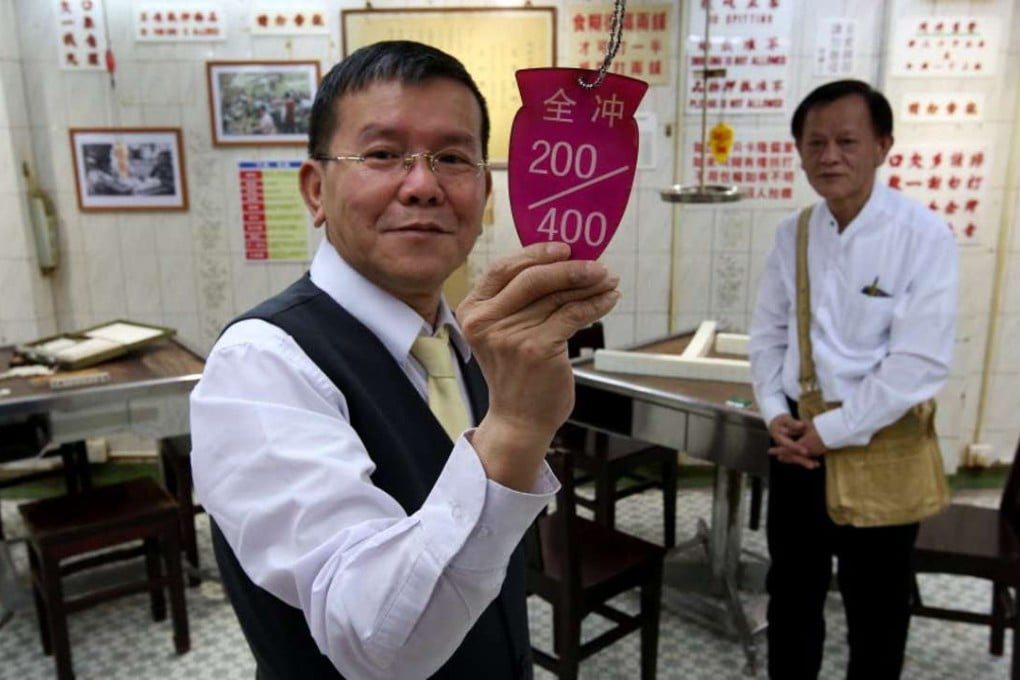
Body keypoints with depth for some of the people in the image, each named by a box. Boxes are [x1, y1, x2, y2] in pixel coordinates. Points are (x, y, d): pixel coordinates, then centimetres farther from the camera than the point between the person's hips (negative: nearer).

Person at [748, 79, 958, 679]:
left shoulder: (924, 235, -15)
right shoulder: (792, 234, 1)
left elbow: (922, 363, -19)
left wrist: (833, 432, -16)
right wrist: (776, 414, -6)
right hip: (798, 442, 4)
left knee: (875, 609, 16)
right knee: (791, 594, 20)